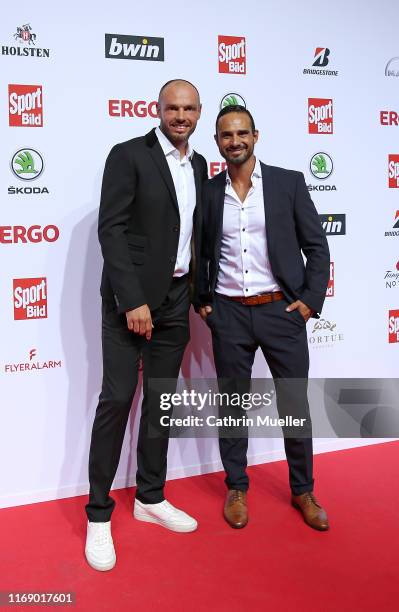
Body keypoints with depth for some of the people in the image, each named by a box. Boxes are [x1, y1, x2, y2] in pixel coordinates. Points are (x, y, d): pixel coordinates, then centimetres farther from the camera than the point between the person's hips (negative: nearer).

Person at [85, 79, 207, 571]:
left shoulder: (198, 165, 13)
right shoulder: (128, 155, -6)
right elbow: (111, 230, -13)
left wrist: (199, 292, 11)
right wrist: (133, 301, -19)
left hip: (175, 299, 6)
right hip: (131, 298, -6)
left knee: (161, 399, 11)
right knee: (117, 399, -5)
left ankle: (150, 498, 25)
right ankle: (98, 514, 9)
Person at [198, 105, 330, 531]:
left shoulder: (288, 182, 0)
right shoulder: (208, 192, 5)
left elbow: (317, 247, 1)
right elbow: (200, 252, 13)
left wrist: (310, 299, -6)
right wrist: (202, 301, 4)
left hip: (281, 309, -1)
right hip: (228, 314, 1)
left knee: (295, 404, 7)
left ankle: (303, 491, 25)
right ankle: (236, 488, 26)